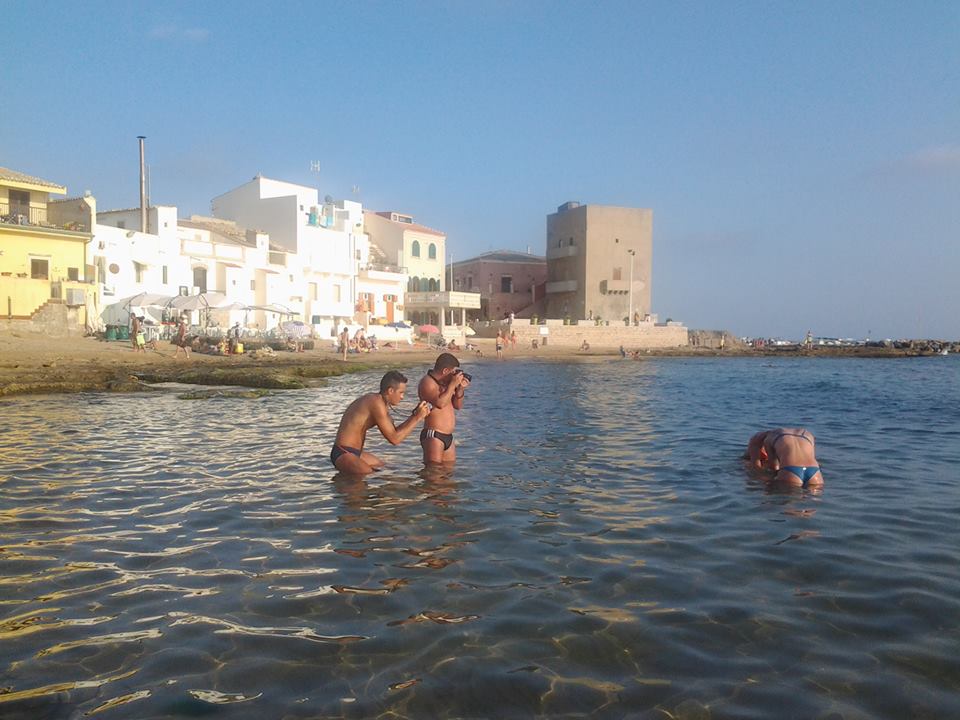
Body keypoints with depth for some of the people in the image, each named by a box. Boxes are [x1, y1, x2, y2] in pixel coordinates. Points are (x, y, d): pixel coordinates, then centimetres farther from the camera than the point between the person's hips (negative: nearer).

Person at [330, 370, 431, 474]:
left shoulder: (374, 399, 11)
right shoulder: (377, 403, -20)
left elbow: (394, 431, 16)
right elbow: (394, 439, -20)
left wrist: (414, 415, 6)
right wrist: (417, 418, -15)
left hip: (356, 453, 11)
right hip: (343, 454, -11)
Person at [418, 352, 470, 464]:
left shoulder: (445, 383, 14)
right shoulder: (428, 382, -11)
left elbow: (457, 406, 17)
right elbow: (440, 403, -27)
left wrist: (460, 389, 0)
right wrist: (453, 384, -20)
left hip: (448, 437, 9)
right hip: (433, 436, -9)